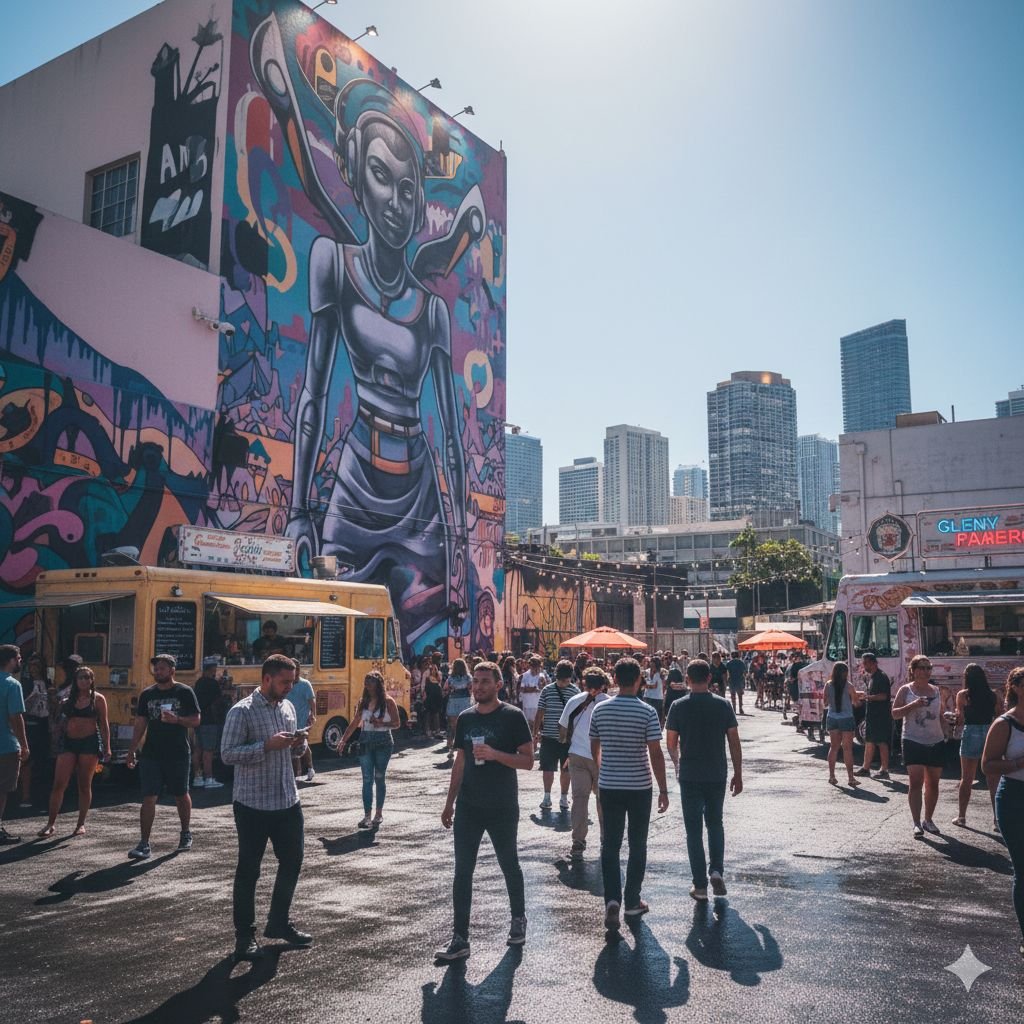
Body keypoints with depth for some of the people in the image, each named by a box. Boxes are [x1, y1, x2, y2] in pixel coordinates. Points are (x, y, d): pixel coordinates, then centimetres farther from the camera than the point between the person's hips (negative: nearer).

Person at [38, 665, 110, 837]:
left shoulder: (98, 699, 1)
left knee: (85, 786, 4)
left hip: (90, 742, -3)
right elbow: (63, 721, 18)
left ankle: (81, 824, 14)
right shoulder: (69, 699, 10)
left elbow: (104, 724, 1)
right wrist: (62, 707, 0)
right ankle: (51, 824, 5)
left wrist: (107, 747, -4)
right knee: (59, 784, -3)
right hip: (69, 742, 3)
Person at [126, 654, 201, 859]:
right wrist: (132, 750, 5)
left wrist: (176, 719, -22)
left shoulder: (184, 692, -4)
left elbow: (195, 720, -4)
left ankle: (186, 834, 32)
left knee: (181, 796, 13)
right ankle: (144, 844, -2)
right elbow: (140, 724, 10)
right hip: (151, 755, 2)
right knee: (149, 798, -5)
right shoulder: (147, 694, 6)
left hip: (178, 755, -2)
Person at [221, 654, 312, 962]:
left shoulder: (288, 708, 9)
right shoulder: (242, 711, -13)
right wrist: (267, 745, -26)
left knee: (292, 862, 15)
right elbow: (227, 754, -18)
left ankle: (279, 922, 34)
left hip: (288, 801, 7)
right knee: (249, 870, 4)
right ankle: (245, 935, 18)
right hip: (253, 805, -7)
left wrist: (297, 744, -4)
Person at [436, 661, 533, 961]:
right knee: (462, 872, 1)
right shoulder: (466, 718, 6)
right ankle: (460, 939, 7)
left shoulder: (512, 717, -9)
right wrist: (450, 803, 12)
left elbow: (528, 760, -10)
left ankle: (518, 920, 35)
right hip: (468, 807, 4)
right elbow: (460, 762, 13)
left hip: (503, 808, -4)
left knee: (509, 866, 14)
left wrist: (494, 754, -24)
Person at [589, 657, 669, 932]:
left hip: (609, 786, 2)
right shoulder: (647, 712, -12)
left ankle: (612, 899, -5)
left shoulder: (600, 710, -2)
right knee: (637, 845, 12)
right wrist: (663, 790, -5)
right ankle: (632, 902, 20)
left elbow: (595, 749, 8)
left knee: (610, 845, 8)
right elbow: (655, 753, -12)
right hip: (639, 786, -2)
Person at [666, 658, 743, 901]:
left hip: (689, 776, -1)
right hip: (717, 776, 1)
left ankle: (700, 885, 7)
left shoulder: (679, 706, -6)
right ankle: (717, 870, 7)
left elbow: (671, 743, 0)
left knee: (694, 829, 7)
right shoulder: (723, 705, -4)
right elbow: (734, 742, -2)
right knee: (715, 823, 21)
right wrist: (738, 774, 7)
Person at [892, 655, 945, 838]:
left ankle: (928, 819, 25)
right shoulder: (906, 690, -2)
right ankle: (917, 823, -7)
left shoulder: (936, 691, 9)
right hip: (913, 742, -4)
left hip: (936, 743, 4)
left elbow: (939, 715, 19)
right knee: (916, 783, -9)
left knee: (933, 783, 10)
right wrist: (913, 705, -20)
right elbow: (895, 713, -7)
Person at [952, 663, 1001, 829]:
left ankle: (961, 816, 17)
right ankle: (998, 818, 10)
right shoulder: (994, 696, 4)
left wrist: (956, 714, 14)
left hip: (971, 734, -2)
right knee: (994, 781, 9)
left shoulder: (963, 695, -3)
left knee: (966, 779, 11)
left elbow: (960, 719, -5)